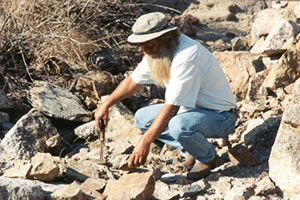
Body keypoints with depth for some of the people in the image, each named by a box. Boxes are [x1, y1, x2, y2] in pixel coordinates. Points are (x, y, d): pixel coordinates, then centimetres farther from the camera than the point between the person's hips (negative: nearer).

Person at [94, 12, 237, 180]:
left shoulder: (187, 56, -30)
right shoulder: (157, 51, -2)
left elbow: (172, 107, -31)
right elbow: (133, 80, 14)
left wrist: (145, 142, -29)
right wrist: (106, 105, 5)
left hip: (220, 116, -9)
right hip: (191, 110, 9)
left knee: (179, 126, -37)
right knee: (142, 118, 3)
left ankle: (207, 156, -4)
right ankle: (195, 150, 8)